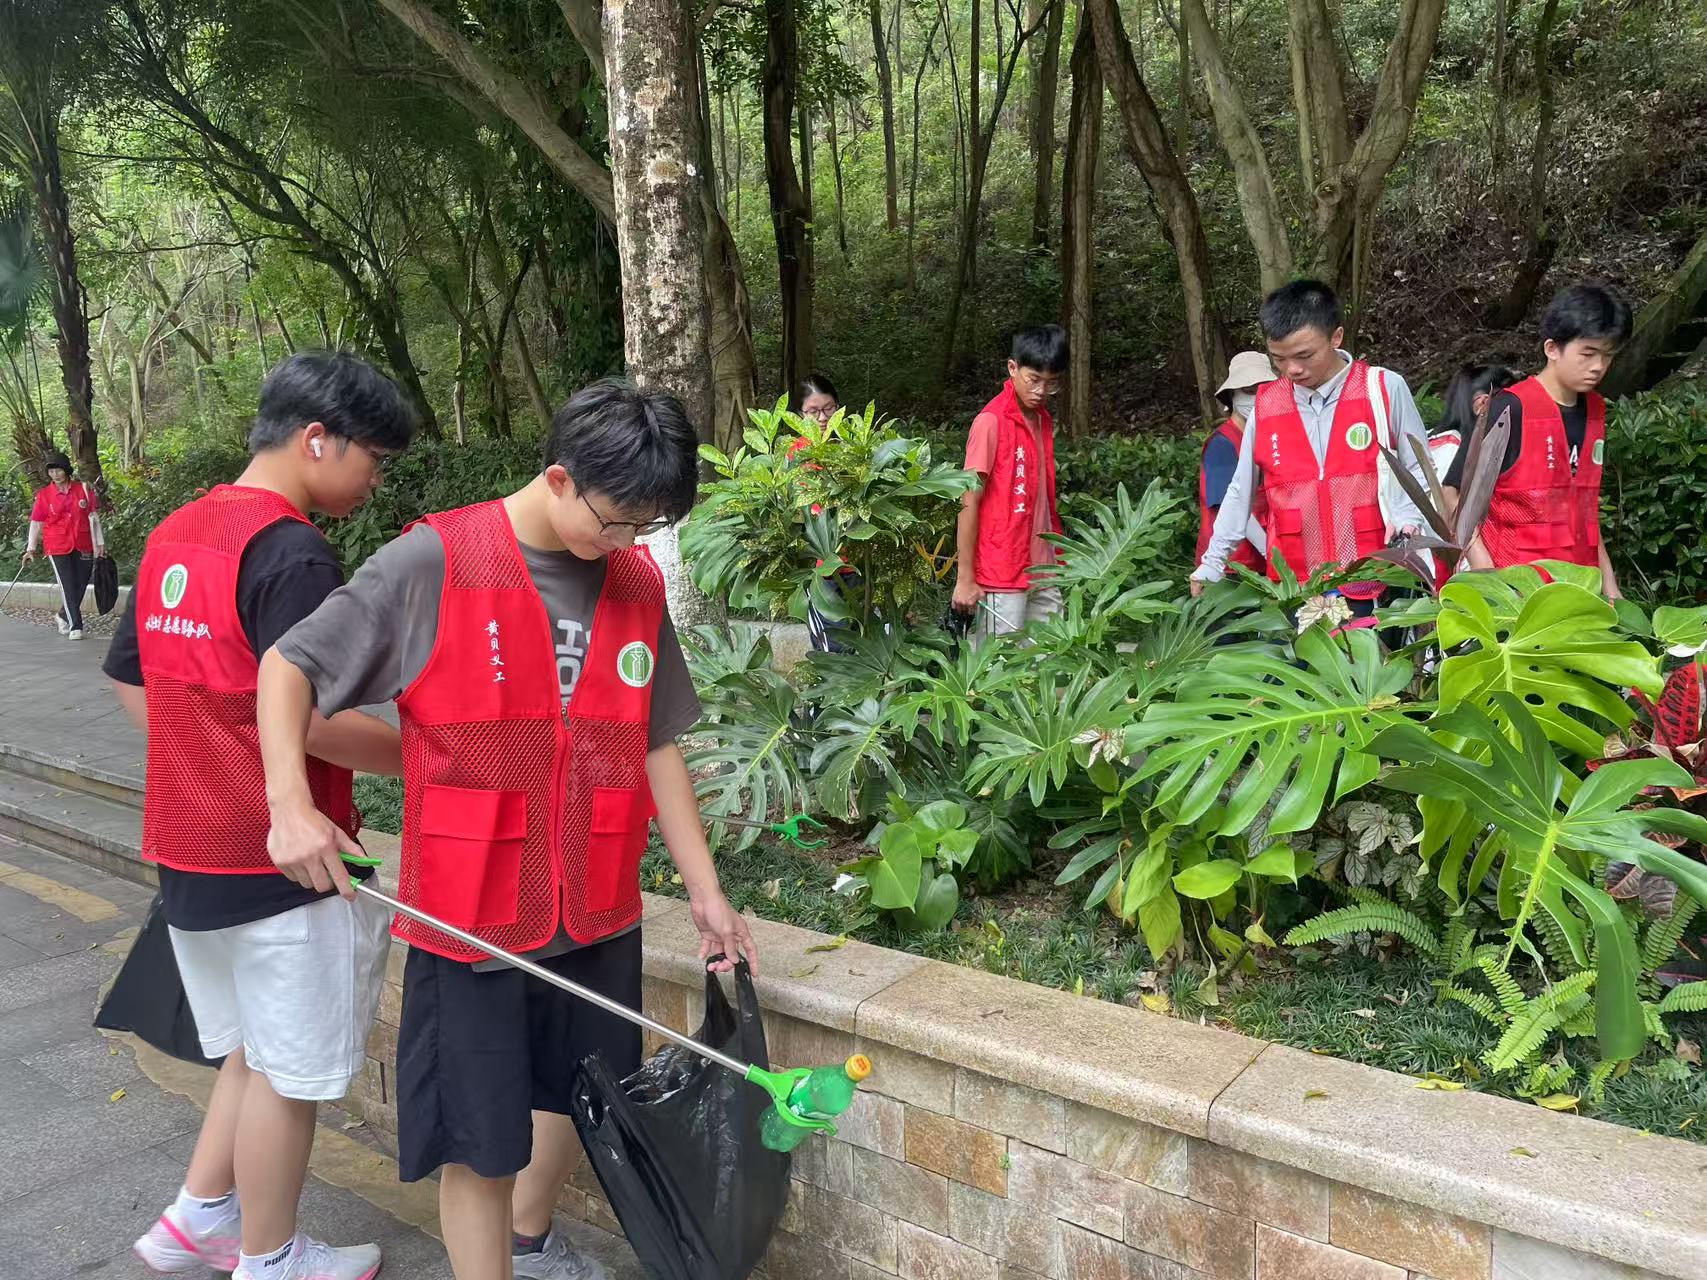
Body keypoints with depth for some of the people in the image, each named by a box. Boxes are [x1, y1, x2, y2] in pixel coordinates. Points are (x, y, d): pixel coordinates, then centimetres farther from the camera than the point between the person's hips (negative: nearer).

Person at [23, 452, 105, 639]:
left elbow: (94, 517, 8)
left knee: (81, 585, 7)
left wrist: (100, 542, 7)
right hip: (57, 547, -2)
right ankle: (75, 627, -2)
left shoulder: (84, 489, 3)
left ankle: (63, 616, 31)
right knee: (68, 586, -7)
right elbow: (36, 523, 2)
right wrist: (30, 548, -3)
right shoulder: (44, 495, 0)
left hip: (83, 546, 2)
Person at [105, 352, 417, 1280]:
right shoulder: (291, 553, -21)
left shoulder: (173, 534, 8)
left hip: (189, 848, 9)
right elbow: (314, 719, -25)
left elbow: (131, 681, 15)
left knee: (256, 1049, 25)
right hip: (281, 858, -9)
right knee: (289, 1068, 10)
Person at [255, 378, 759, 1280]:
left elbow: (655, 745, 7)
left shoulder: (638, 586, 1)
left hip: (598, 908, 5)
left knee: (570, 1092, 23)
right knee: (478, 1137, 6)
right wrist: (290, 801, -22)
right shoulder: (432, 564, -13)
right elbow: (289, 666, -6)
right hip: (471, 913, -5)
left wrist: (705, 891, 8)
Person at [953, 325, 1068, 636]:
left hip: (1042, 573, 7)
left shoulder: (1044, 420, 11)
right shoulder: (991, 421, -11)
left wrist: (1056, 563, 9)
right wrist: (965, 577, -13)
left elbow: (1042, 496, 14)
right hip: (1001, 575, -7)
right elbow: (969, 502, -12)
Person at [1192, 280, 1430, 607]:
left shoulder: (1383, 388, -2)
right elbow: (1241, 490, 14)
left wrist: (1406, 518, -12)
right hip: (1295, 589, 2)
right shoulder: (1265, 405, 5)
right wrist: (1211, 564, 15)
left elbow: (1419, 470, 7)